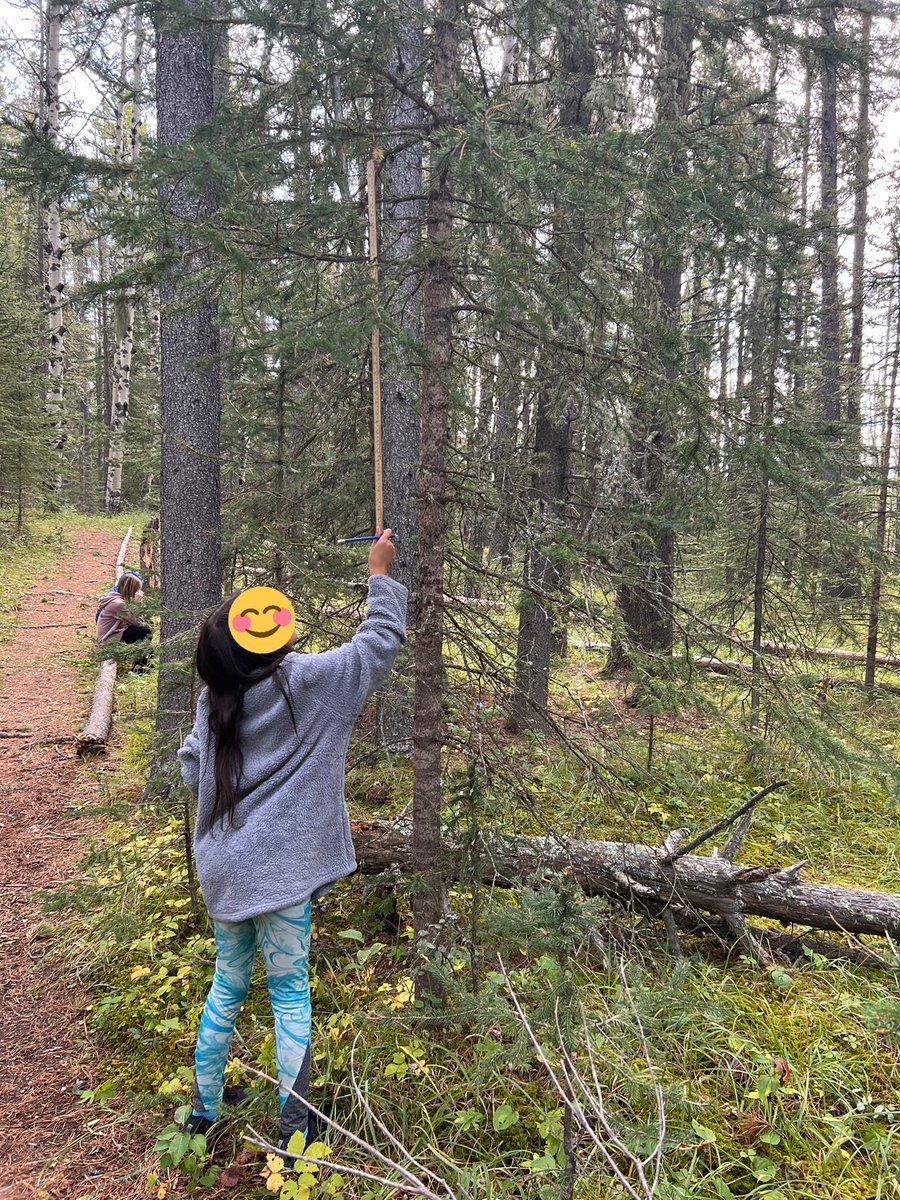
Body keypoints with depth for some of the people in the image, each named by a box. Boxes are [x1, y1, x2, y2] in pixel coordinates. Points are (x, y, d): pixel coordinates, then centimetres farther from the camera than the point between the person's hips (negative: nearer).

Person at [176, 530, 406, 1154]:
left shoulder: (214, 702, 0)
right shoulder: (304, 682, -15)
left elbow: (191, 770, 7)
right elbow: (379, 642, -7)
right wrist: (380, 573, 4)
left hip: (223, 870, 5)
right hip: (279, 872, -5)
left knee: (228, 986, 22)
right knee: (290, 994, 9)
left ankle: (204, 1107, 36)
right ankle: (293, 1128, 18)